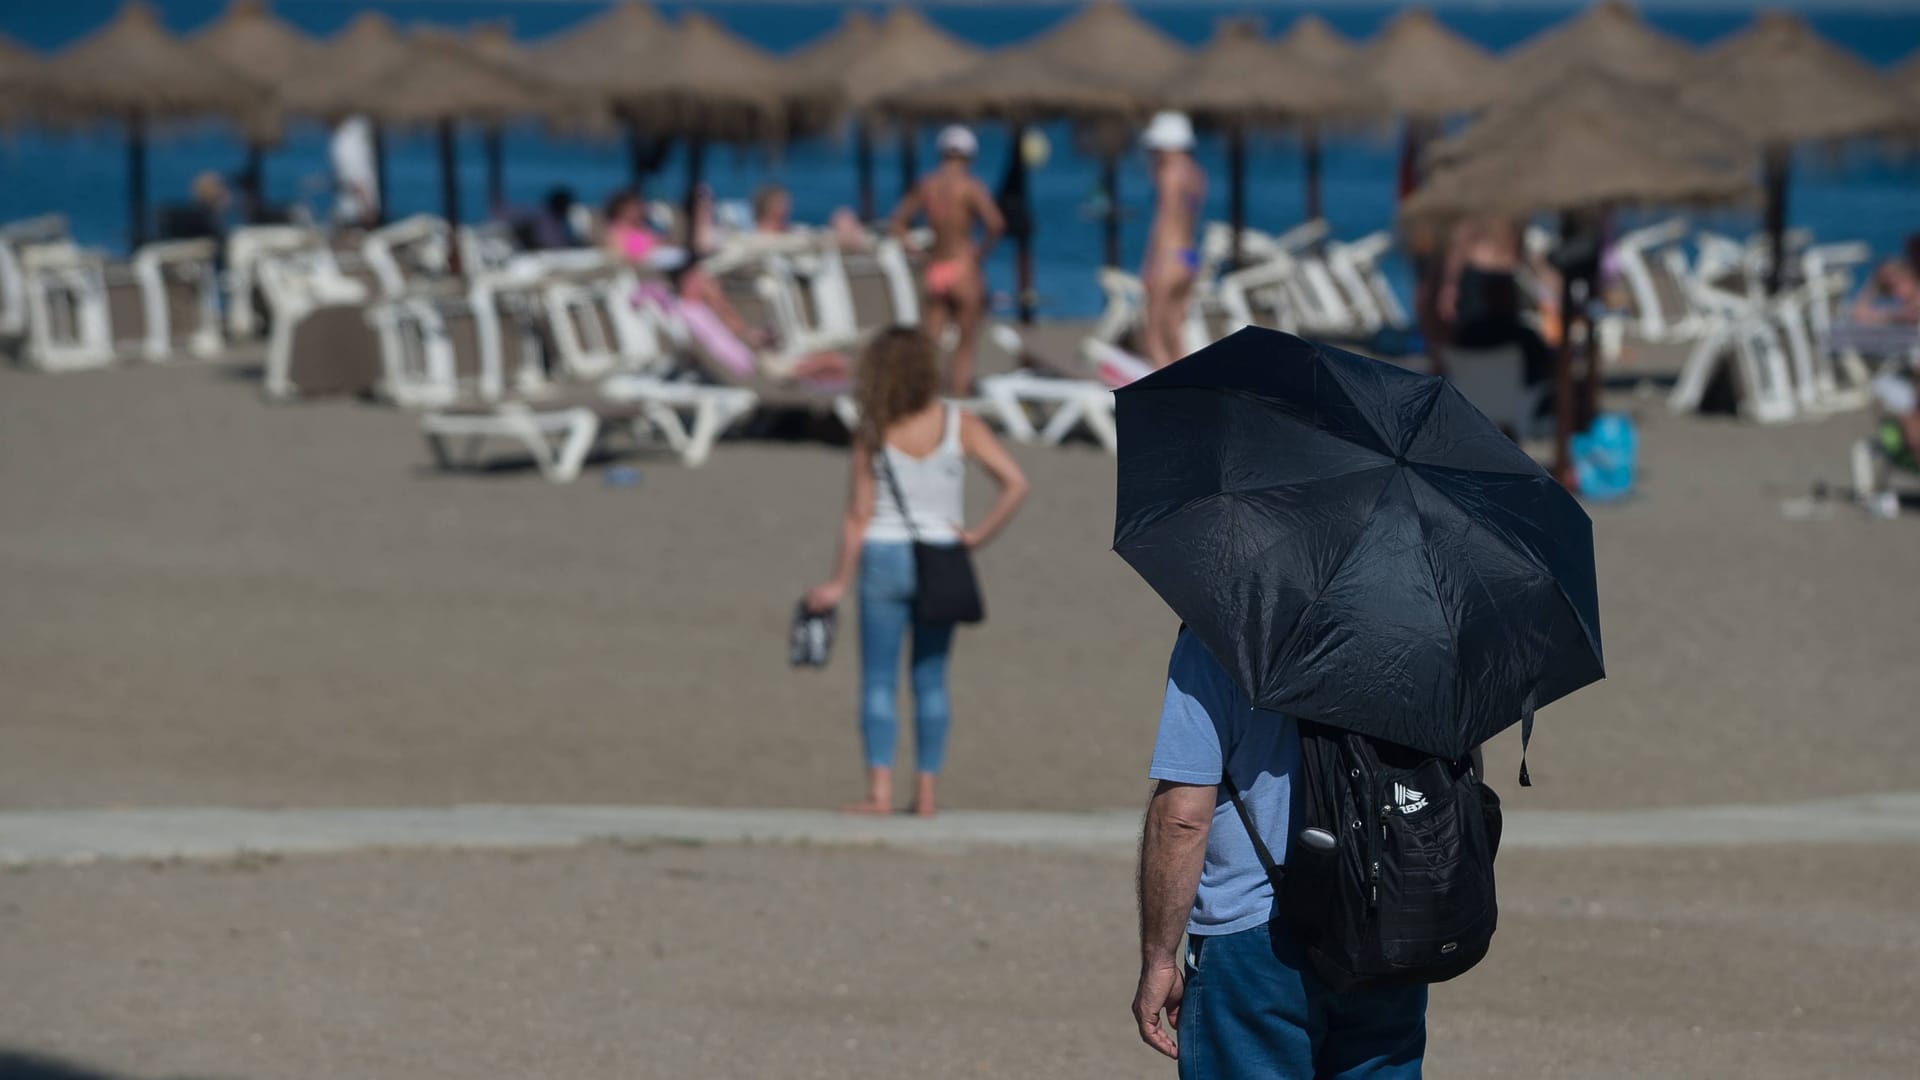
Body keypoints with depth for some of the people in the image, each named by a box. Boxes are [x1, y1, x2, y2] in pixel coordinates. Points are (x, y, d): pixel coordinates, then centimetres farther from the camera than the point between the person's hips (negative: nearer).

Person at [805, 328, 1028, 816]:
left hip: (883, 557, -2)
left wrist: (840, 582, 0)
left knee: (878, 679, 3)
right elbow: (1015, 483, -14)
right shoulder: (959, 425, -6)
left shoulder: (872, 434, -9)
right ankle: (926, 790, 9)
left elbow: (858, 514, -7)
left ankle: (880, 788, -7)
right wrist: (980, 535, -4)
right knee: (931, 680, 11)